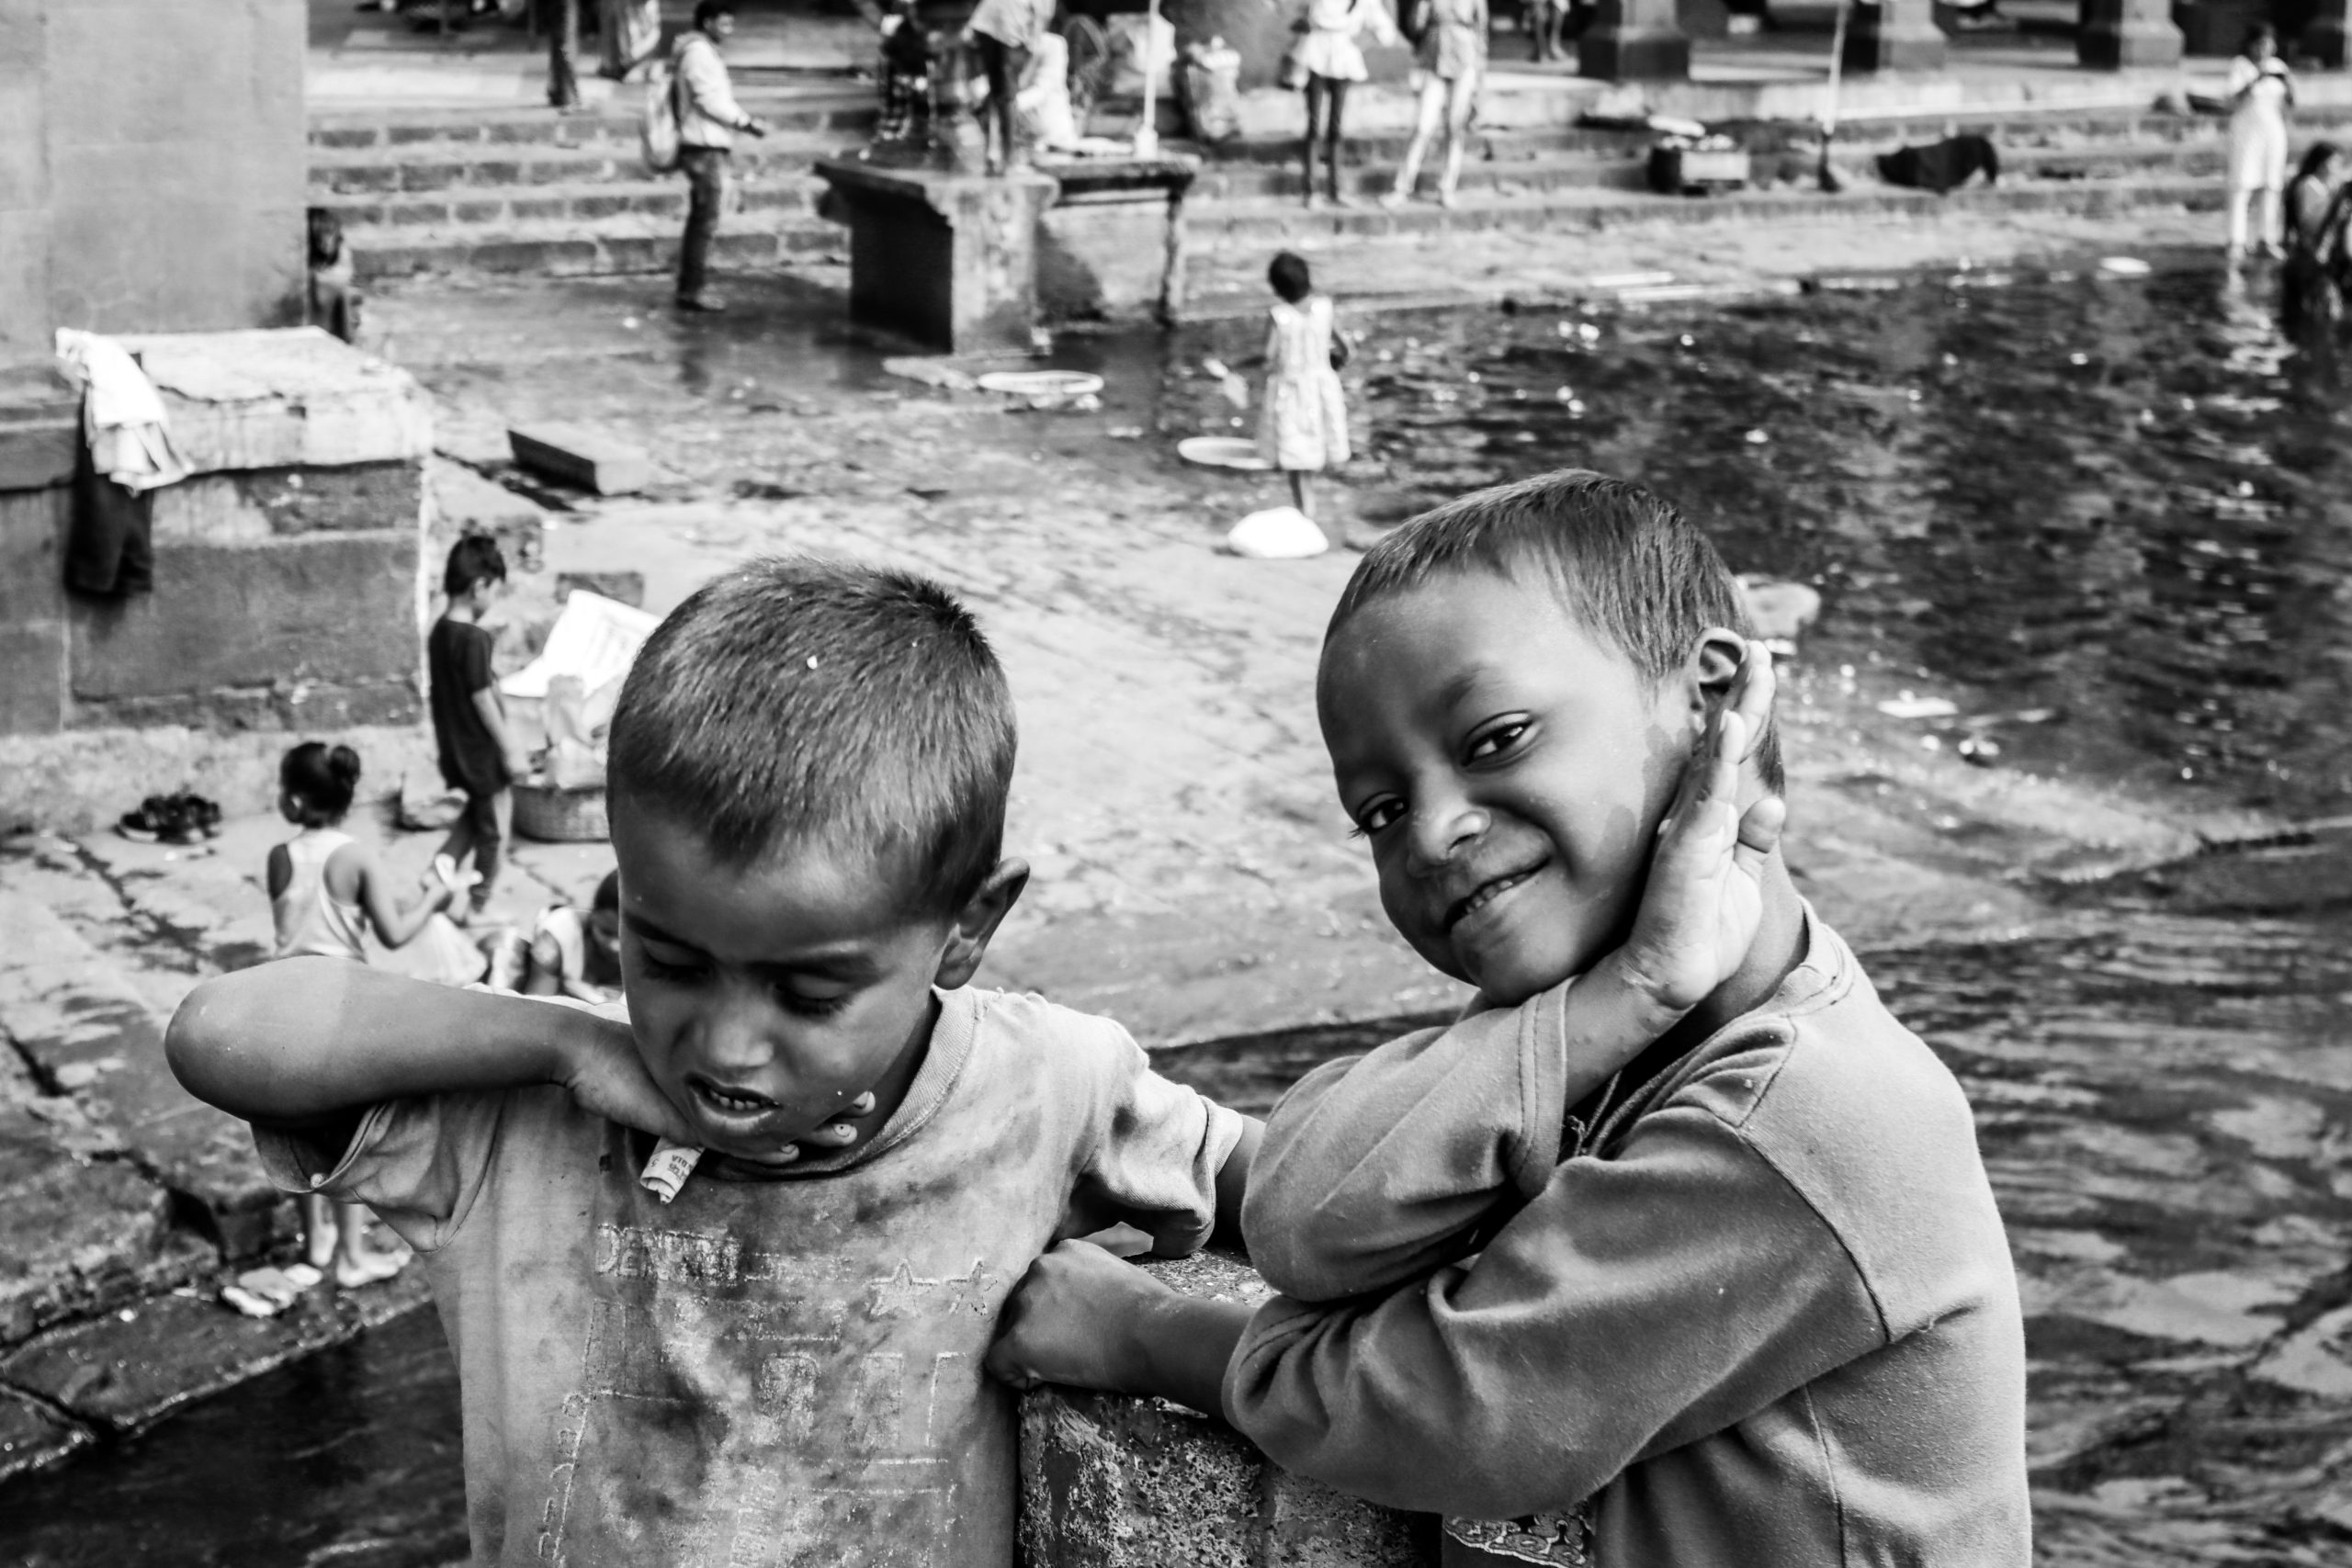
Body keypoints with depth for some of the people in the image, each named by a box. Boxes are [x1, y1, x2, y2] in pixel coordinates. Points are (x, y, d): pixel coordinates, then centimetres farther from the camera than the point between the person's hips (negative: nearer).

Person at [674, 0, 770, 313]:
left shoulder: (704, 51, 19)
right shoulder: (699, 52, -13)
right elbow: (709, 100, -18)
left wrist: (744, 120, 9)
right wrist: (746, 122, -12)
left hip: (707, 147, 11)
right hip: (705, 148, -11)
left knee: (700, 219, 13)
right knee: (706, 220, -9)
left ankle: (690, 287, 17)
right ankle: (694, 290, -8)